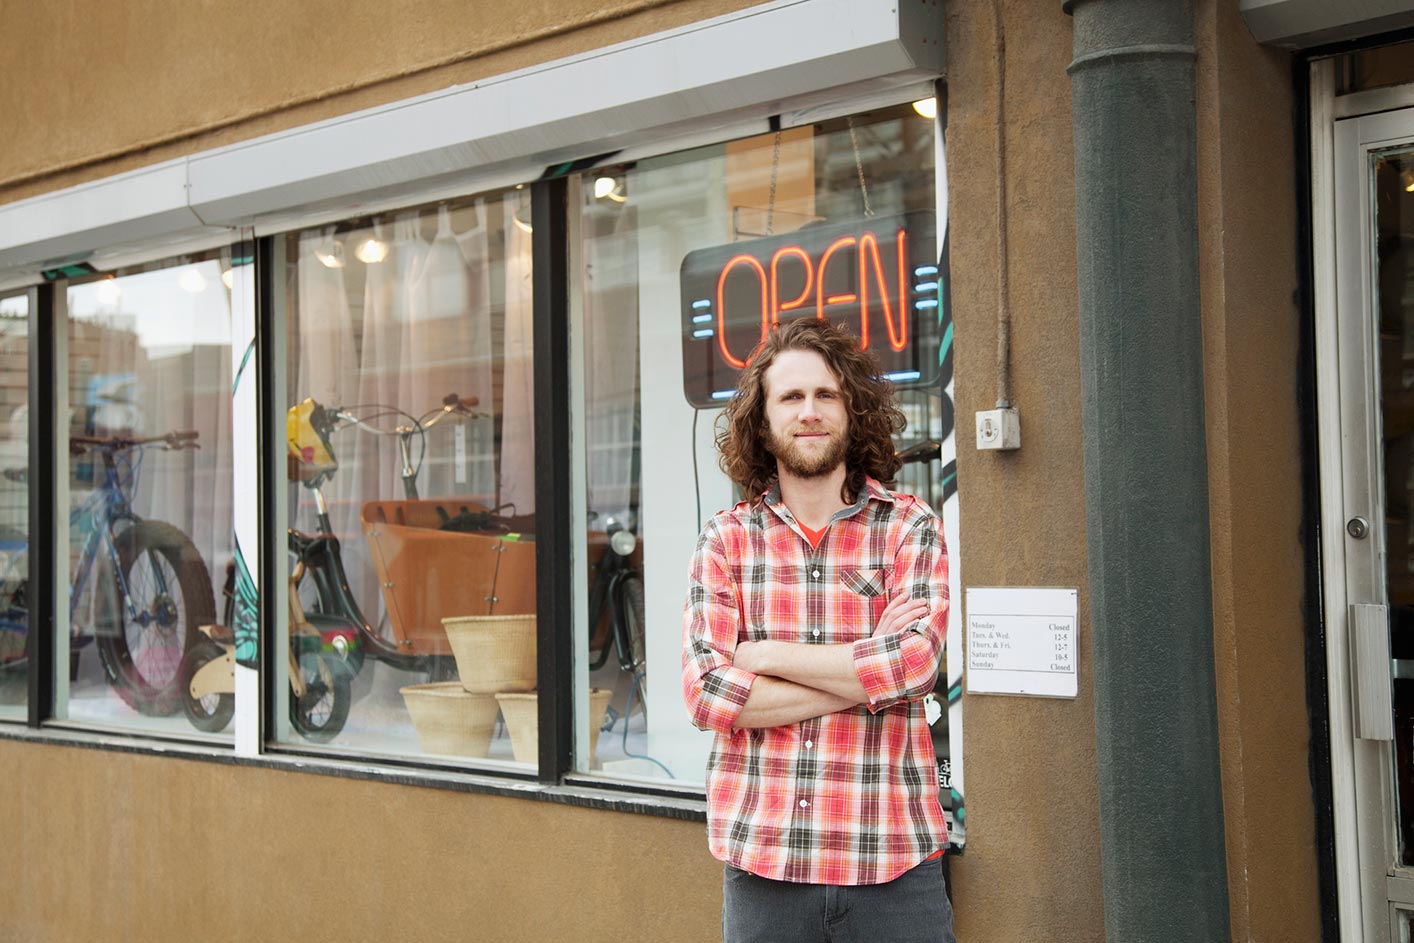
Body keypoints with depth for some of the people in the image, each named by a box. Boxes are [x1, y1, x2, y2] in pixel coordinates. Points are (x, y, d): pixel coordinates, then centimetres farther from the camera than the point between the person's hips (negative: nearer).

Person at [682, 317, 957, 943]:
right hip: (759, 860, 1)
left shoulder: (910, 528, 2)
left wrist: (767, 656, -7)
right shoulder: (725, 540, 5)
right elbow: (706, 692, -6)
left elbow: (912, 659, -13)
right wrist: (860, 683, -9)